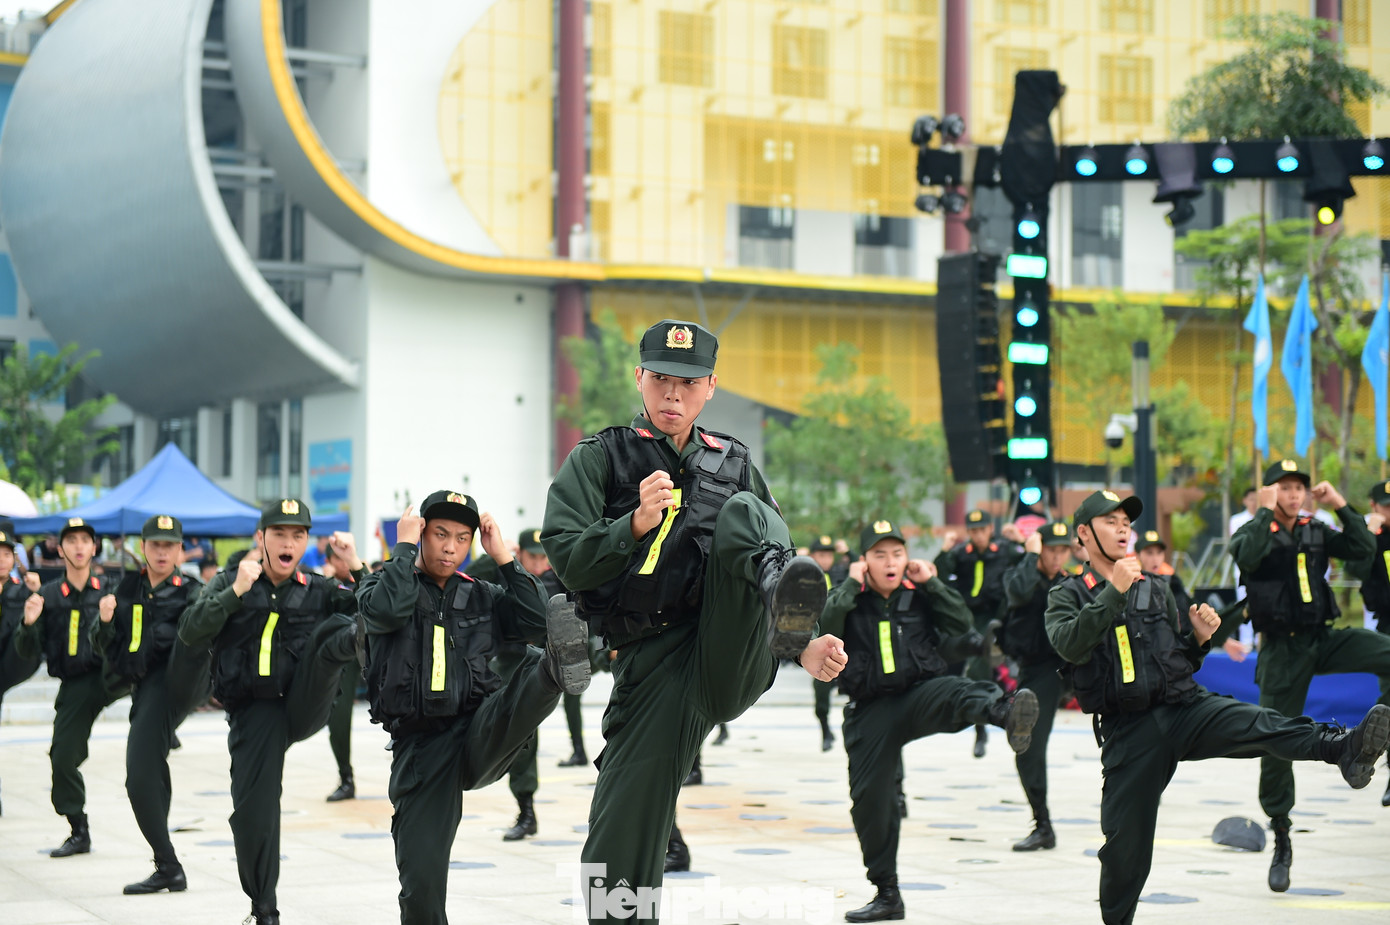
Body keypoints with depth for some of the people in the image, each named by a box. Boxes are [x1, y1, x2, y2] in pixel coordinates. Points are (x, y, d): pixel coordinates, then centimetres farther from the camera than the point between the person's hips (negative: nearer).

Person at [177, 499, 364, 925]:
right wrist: (236, 592, -18)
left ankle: (357, 641, -61)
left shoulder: (318, 590, 9)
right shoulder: (229, 582, 6)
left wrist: (356, 567, -11)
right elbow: (189, 634, -8)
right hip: (255, 712, 0)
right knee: (252, 813, -7)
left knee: (333, 629, -23)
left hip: (305, 703, 0)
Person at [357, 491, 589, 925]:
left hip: (482, 732, 1)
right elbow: (388, 609, -17)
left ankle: (558, 669, -64)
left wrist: (504, 557, 2)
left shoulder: (482, 596, 15)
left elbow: (538, 621, 2)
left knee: (536, 668, -30)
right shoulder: (380, 586, 6)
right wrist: (405, 545, -6)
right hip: (419, 745, -1)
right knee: (421, 882, -9)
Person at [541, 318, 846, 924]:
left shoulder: (734, 464, 19)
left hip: (735, 656, 1)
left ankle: (782, 605, -50)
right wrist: (638, 522, -18)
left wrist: (803, 646, 7)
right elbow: (567, 560, -2)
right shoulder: (599, 459, 10)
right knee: (619, 851, -8)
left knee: (741, 513, -22)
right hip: (655, 665, -1)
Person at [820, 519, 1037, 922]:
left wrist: (932, 583, -6)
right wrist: (852, 585, -12)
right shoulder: (851, 600, 4)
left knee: (955, 691, -35)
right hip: (871, 711, 1)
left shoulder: (920, 596, 7)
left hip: (921, 695, -1)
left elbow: (963, 627, -3)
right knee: (869, 797, 1)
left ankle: (1006, 715, -71)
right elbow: (825, 628, -15)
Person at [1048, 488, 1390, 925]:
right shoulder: (1067, 596, 8)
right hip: (1127, 731, -2)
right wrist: (1114, 592, -21)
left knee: (1260, 725, -28)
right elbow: (1070, 645, -14)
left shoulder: (1156, 590, 20)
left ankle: (1344, 747, -52)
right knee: (1125, 841, -3)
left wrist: (1200, 639, 1)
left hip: (1185, 705, 2)